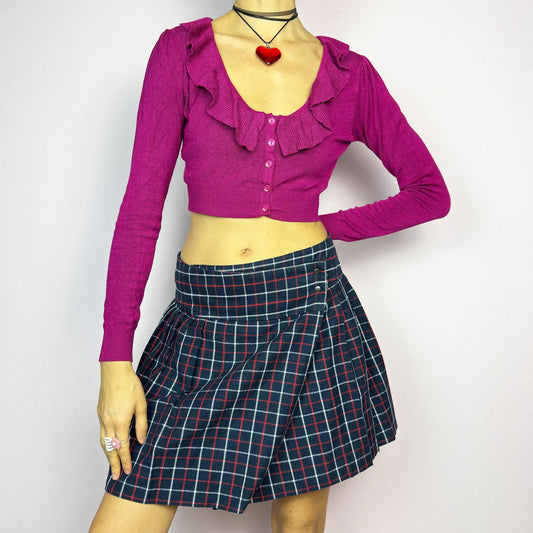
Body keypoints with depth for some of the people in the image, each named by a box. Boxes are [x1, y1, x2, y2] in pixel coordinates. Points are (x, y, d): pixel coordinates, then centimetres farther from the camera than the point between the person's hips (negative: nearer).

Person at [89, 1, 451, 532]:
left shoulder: (349, 73, 5)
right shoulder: (182, 51, 1)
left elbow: (431, 192, 11)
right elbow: (141, 204, -4)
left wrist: (328, 226, 4)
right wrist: (116, 361, -7)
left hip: (311, 316, 1)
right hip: (204, 325, 0)